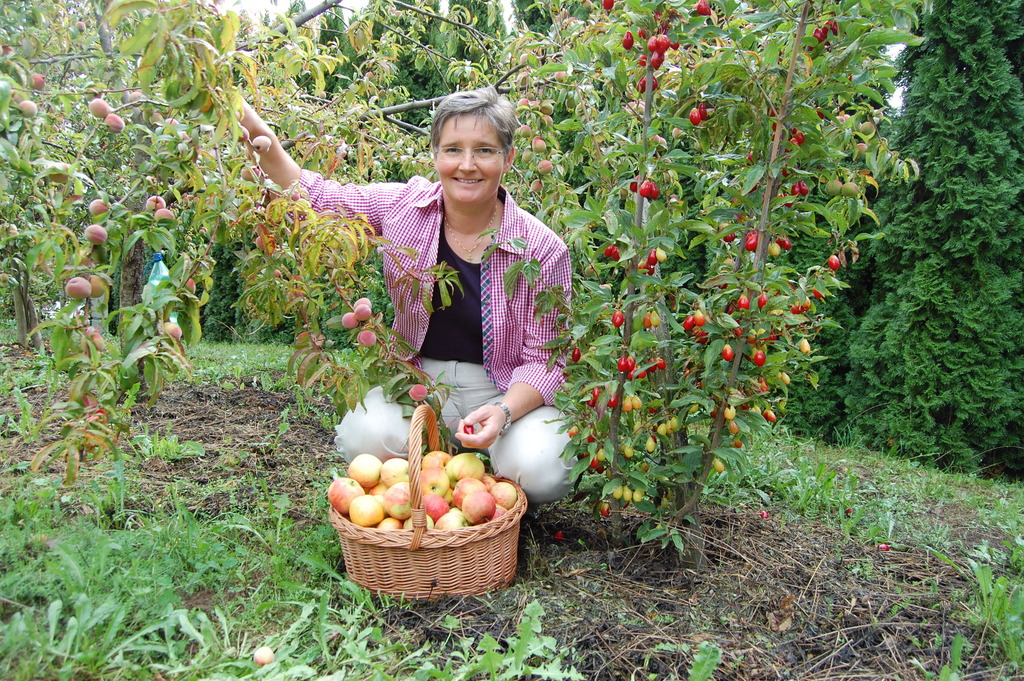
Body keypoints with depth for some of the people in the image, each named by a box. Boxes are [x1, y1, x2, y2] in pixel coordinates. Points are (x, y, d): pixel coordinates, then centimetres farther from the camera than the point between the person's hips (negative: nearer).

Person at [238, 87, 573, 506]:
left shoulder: (543, 249, -14)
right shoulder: (403, 206, -6)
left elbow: (544, 360, -12)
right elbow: (313, 195, 2)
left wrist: (504, 411, -30)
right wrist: (256, 131, -12)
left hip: (510, 391, -2)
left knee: (539, 470, -30)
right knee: (363, 436, -27)